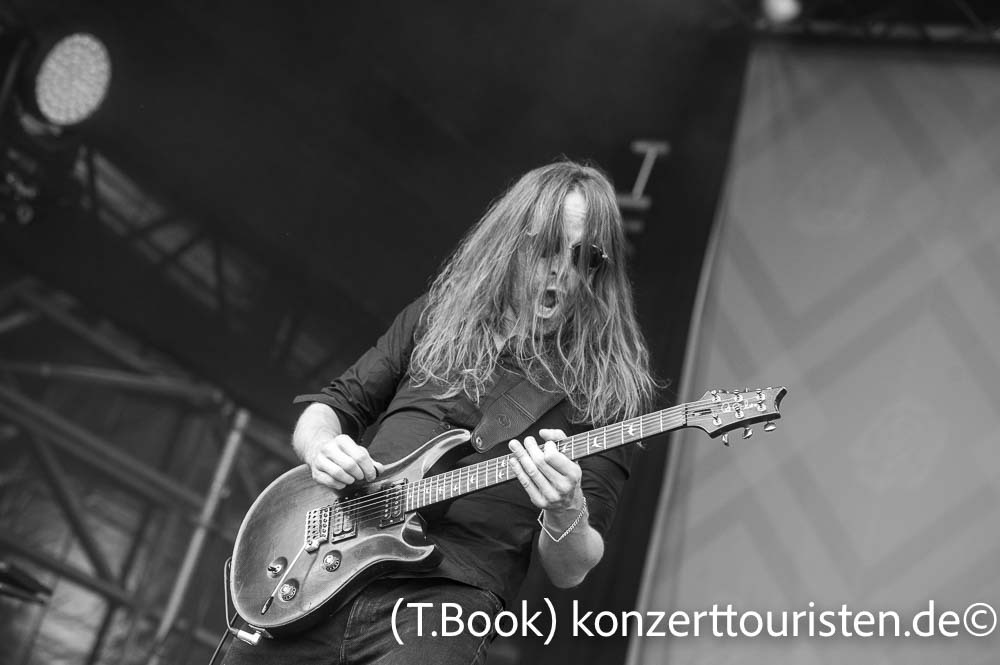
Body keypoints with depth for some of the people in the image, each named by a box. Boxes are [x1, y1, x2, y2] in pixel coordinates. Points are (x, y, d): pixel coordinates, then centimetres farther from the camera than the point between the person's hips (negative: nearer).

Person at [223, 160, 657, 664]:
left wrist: (567, 515, -20)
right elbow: (335, 404, 19)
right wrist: (321, 448, -4)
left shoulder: (614, 389, 4)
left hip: (448, 599, -3)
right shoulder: (436, 317, 14)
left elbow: (568, 571, 3)